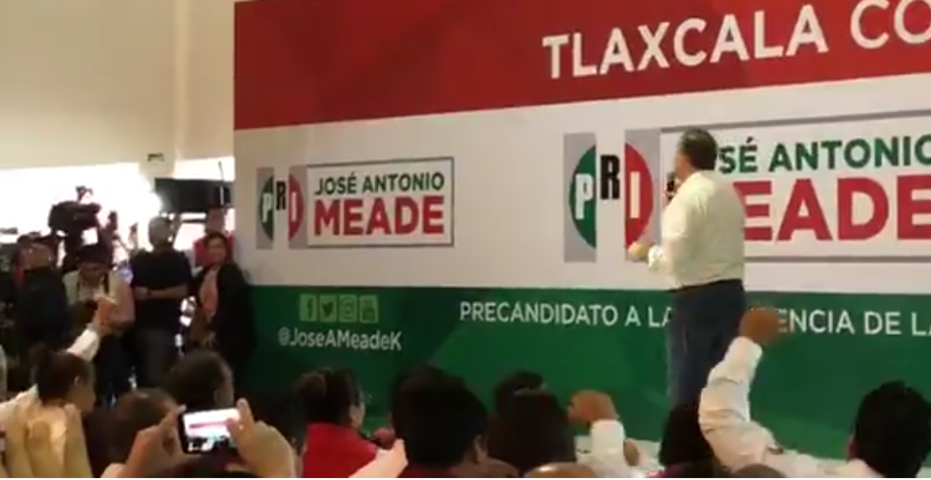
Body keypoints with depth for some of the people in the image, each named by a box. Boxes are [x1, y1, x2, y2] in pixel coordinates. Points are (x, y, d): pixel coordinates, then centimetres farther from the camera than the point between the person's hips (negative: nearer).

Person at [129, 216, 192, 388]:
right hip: (139, 324, 6)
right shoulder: (139, 259, 17)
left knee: (157, 375, -11)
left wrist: (151, 294, -14)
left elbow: (182, 290, -10)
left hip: (163, 325, -6)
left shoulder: (178, 260, 0)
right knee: (142, 374, 8)